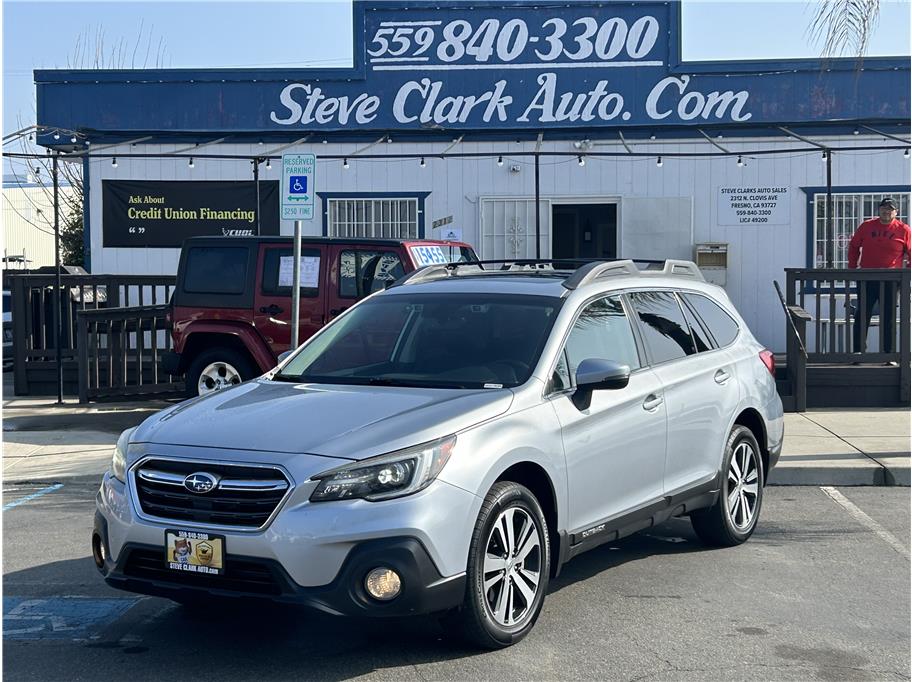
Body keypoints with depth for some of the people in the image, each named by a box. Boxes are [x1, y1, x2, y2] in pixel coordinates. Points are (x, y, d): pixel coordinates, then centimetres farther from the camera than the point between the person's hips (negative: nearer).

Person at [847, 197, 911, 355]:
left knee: (889, 318, 4)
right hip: (866, 279, 1)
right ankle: (858, 352, 10)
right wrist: (852, 268, 10)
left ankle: (889, 354, 11)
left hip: (890, 281, -1)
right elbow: (853, 246, 16)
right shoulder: (866, 226, 6)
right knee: (862, 316, 3)